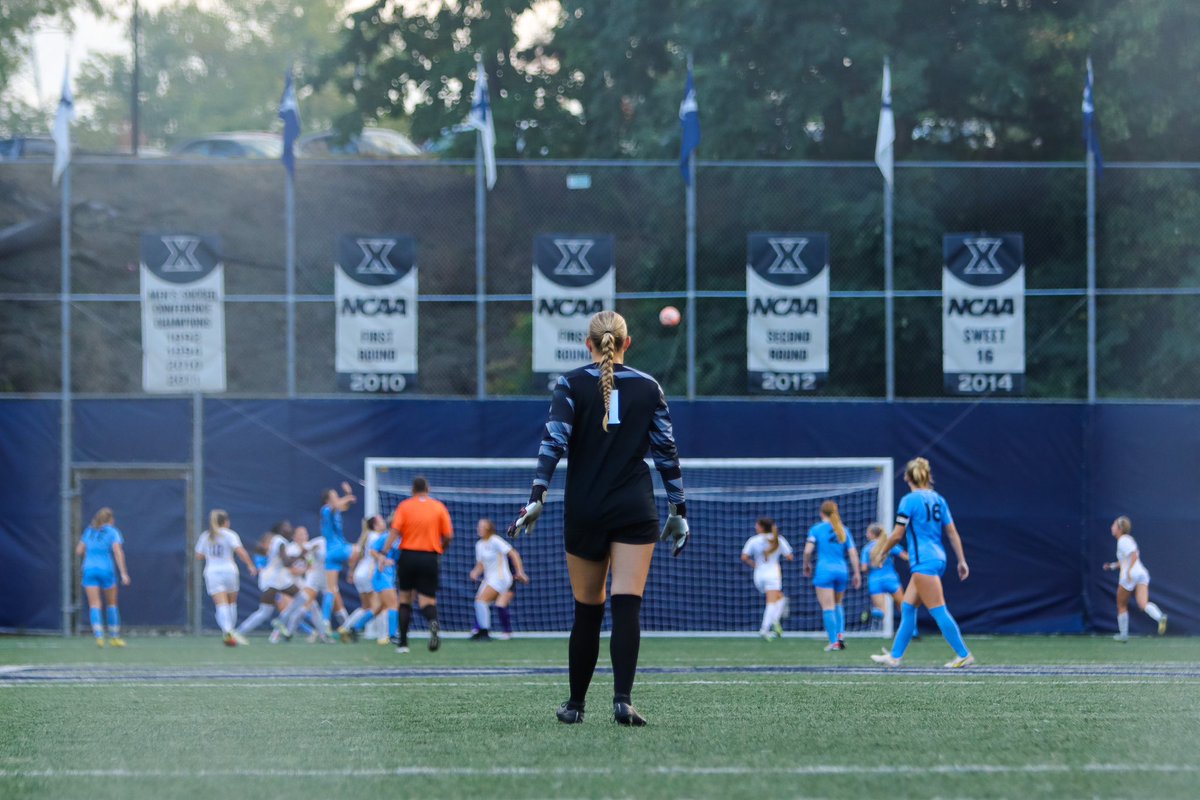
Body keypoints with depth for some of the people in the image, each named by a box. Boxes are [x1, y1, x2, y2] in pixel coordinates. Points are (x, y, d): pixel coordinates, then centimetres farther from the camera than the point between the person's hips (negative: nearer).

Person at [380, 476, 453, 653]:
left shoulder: (404, 506, 2)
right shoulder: (439, 507, 4)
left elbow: (394, 531, -9)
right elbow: (448, 536, 2)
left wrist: (384, 552, -10)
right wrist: (441, 549, 21)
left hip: (408, 556, 0)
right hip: (430, 558, 0)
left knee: (404, 599, 14)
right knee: (427, 601, 1)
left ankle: (403, 643, 11)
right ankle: (433, 621, -35)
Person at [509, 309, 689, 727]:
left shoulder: (571, 384, 0)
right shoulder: (648, 388, 5)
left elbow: (554, 441, -11)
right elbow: (667, 452, 6)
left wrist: (537, 497, -14)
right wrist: (678, 510, 12)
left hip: (584, 511, 0)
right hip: (635, 511, 0)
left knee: (586, 611, 10)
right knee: (628, 606, -7)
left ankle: (576, 704, 18)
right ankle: (622, 697, -21)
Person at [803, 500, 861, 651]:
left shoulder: (816, 529, -1)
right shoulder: (843, 530, 9)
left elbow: (808, 550, -9)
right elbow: (853, 553, 6)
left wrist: (807, 565, 9)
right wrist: (856, 573, 11)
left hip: (824, 571, -4)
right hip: (842, 571, 4)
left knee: (828, 608, -2)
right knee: (838, 604, 22)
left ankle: (834, 641, -6)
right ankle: (840, 634, 7)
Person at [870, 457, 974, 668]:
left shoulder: (909, 500, -10)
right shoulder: (938, 499, 10)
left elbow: (897, 534, -9)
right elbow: (952, 533, 9)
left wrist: (881, 554, 5)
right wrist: (961, 561, 12)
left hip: (923, 561, -8)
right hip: (938, 558, 8)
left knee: (938, 611, -7)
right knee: (907, 608, 13)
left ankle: (964, 655, -9)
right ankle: (895, 655, 16)